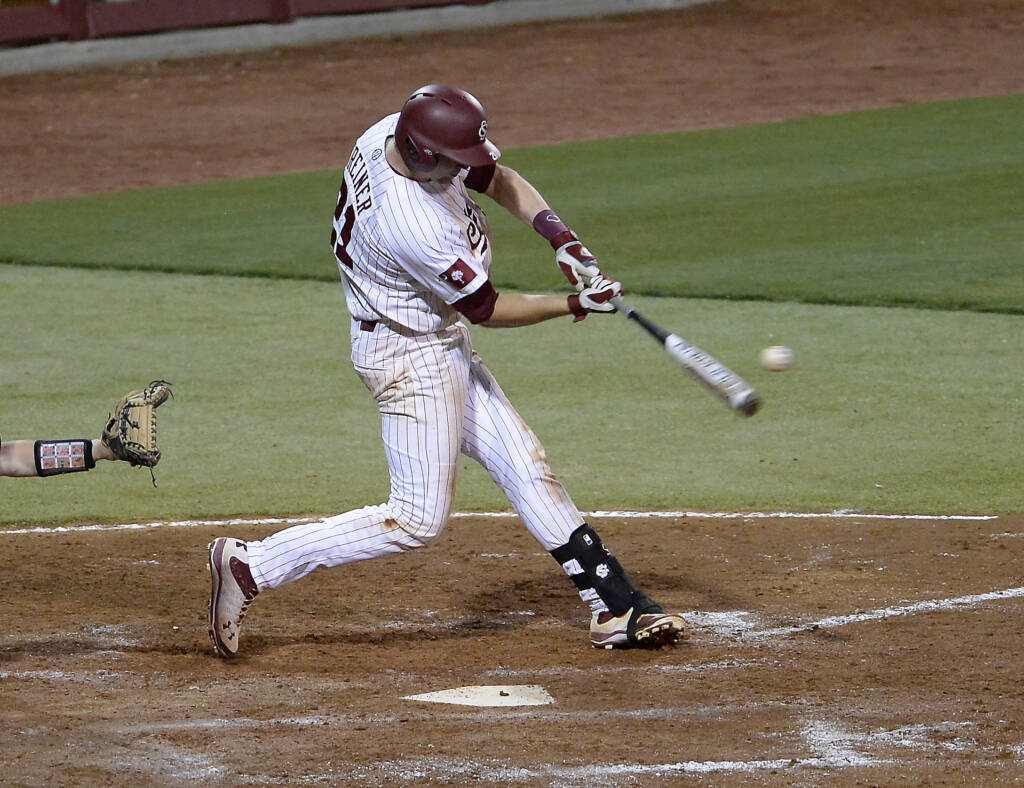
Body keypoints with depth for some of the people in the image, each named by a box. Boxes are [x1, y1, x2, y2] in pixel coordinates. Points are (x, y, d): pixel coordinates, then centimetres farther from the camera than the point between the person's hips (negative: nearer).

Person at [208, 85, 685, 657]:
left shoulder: (394, 132, -9)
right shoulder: (416, 225, -34)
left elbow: (499, 179, 6)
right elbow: (487, 309, -20)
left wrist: (560, 236, -8)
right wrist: (576, 306, -12)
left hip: (443, 346, 10)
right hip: (410, 356, -10)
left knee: (527, 470, 10)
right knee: (419, 520, -6)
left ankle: (616, 609, 14)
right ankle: (251, 567, -3)